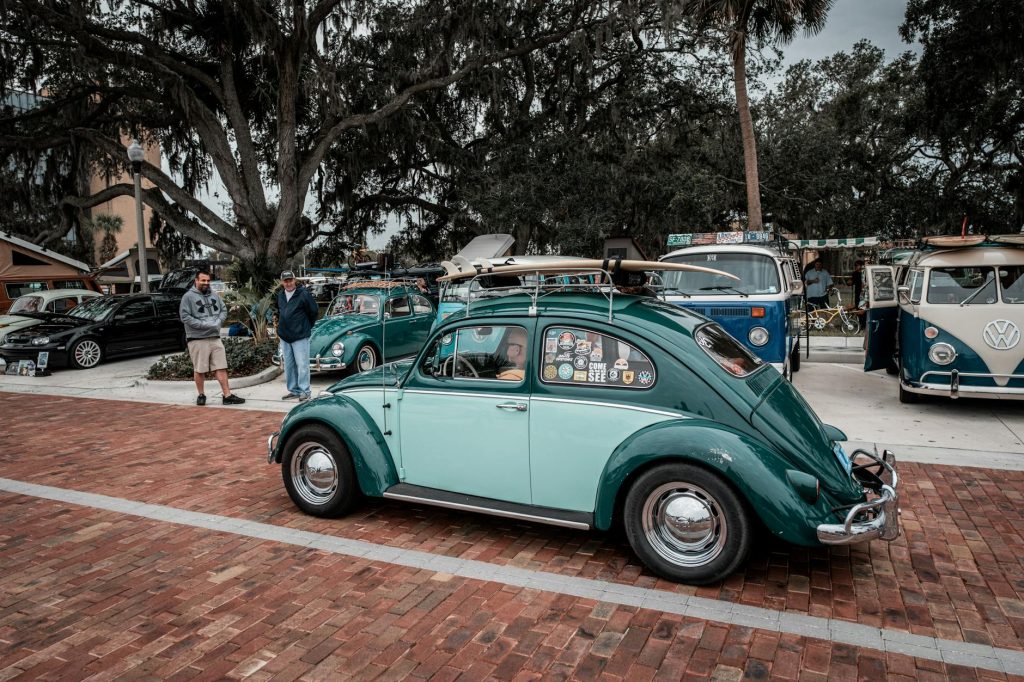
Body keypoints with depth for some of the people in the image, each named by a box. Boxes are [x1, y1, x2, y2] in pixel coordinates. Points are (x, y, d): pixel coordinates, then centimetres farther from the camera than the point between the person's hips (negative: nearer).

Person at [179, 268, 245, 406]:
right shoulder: (188, 297, -5)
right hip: (197, 339, -4)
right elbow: (185, 317, -11)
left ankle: (227, 395, 6)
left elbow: (224, 310, 14)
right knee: (199, 370, 5)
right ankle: (201, 395, 20)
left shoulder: (214, 295, 12)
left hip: (215, 337, 5)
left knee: (221, 368, 3)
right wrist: (204, 324, -17)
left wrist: (217, 322, -6)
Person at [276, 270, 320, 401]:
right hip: (284, 336, 6)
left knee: (302, 364, -5)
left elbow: (314, 311, -2)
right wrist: (281, 328, 18)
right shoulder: (280, 295, 10)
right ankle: (294, 390, 20)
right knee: (288, 365, 11)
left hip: (300, 336, -6)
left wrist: (307, 326, 7)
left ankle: (304, 391, 1)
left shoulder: (304, 294, -10)